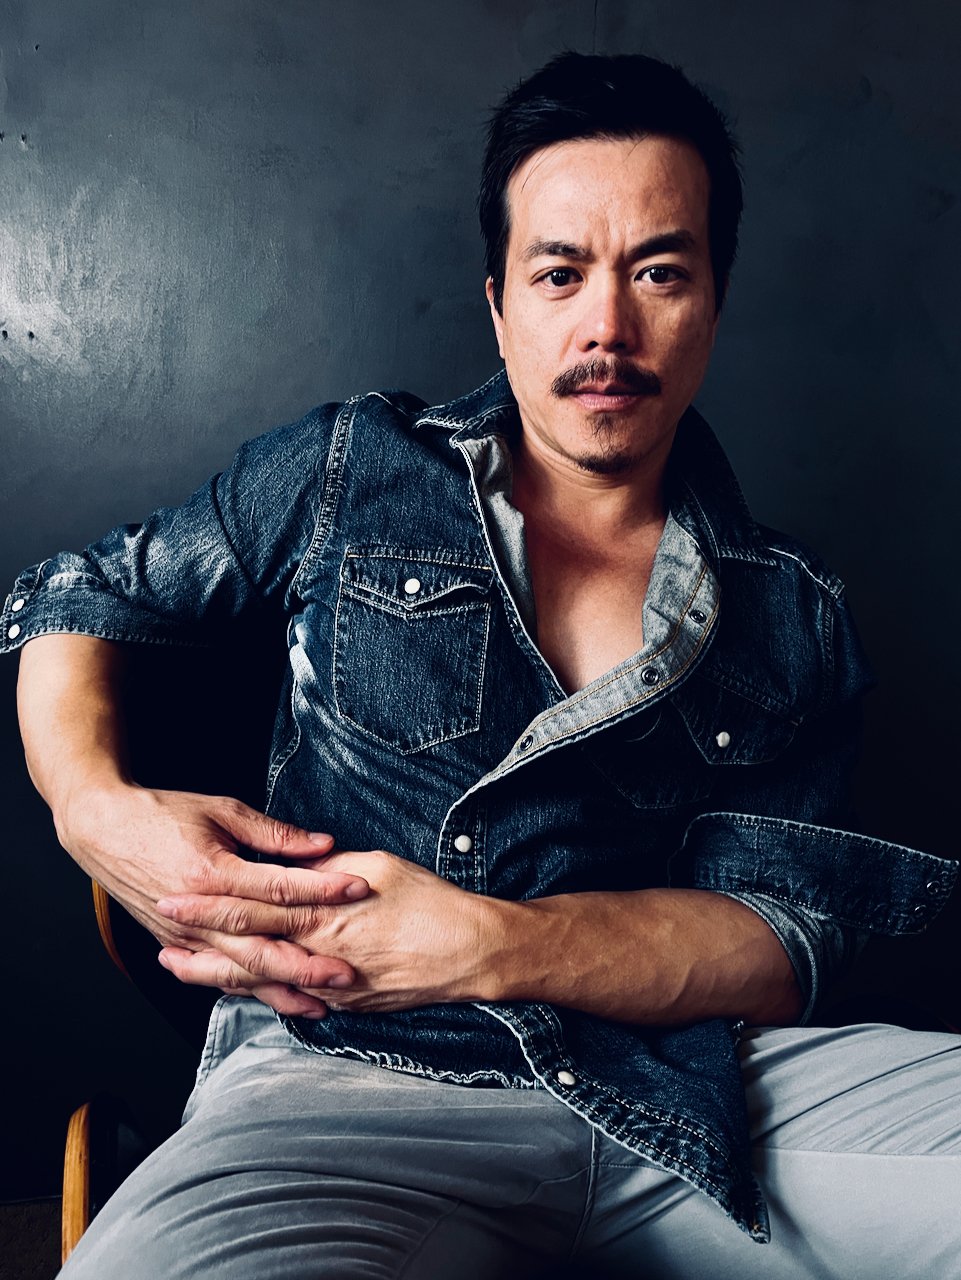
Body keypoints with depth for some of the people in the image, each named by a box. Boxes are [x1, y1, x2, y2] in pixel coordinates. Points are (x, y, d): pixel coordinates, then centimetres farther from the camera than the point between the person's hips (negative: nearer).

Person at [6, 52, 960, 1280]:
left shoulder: (794, 615, 10)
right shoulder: (346, 471, 10)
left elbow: (782, 941, 2)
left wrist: (485, 944, -17)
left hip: (689, 1082, 4)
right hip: (348, 1076, -3)